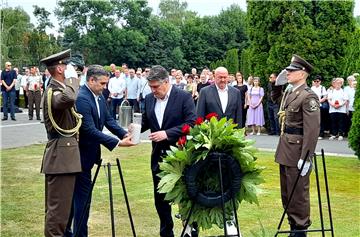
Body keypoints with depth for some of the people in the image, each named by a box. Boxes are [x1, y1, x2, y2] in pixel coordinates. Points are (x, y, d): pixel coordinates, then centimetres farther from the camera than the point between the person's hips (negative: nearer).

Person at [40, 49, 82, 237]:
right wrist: (71, 80, -24)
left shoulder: (57, 88, 14)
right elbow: (69, 99, -40)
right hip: (62, 153, -11)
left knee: (56, 205, 17)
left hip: (60, 153, 11)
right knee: (59, 206, -7)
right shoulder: (53, 91, -17)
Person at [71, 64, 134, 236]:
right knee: (83, 196, -3)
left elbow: (108, 119, 8)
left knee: (79, 195, 16)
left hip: (90, 152, 9)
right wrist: (117, 143, -27)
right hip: (82, 155, -9)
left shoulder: (99, 96, 7)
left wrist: (124, 134, -10)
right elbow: (89, 130, -27)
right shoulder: (81, 98, -23)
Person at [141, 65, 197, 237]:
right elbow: (145, 121, 14)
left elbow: (191, 123, -16)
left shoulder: (184, 97, -11)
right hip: (158, 155, 6)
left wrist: (167, 133, -24)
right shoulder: (149, 98, 6)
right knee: (160, 198, 11)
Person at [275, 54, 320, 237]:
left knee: (298, 192, 1)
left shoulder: (308, 97, -15)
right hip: (285, 150, 9)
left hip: (297, 151, -9)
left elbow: (312, 129, -20)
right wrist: (282, 146, 16)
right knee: (286, 192, 17)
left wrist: (306, 158, -22)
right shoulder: (288, 93, 13)